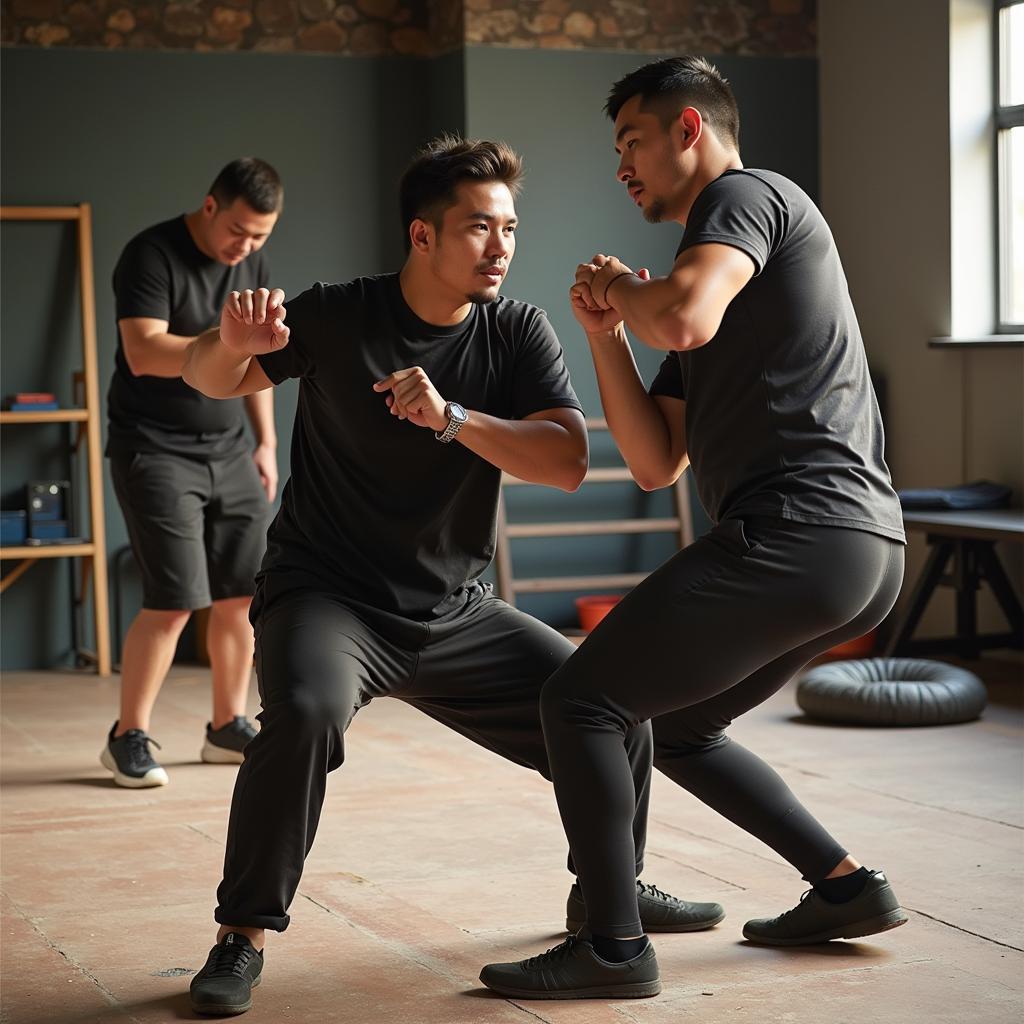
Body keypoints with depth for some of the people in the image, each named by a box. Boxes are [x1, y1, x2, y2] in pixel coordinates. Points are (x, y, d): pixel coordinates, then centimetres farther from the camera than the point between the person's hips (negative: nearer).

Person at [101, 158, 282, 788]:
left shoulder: (254, 262, 9)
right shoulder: (152, 256, -13)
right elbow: (144, 354, -25)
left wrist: (267, 442, 15)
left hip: (229, 451, 7)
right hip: (156, 451, -7)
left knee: (242, 593, 3)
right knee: (174, 601, -11)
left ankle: (228, 727, 17)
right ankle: (129, 737, 3)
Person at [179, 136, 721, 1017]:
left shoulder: (518, 333, -4)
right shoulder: (339, 317, -10)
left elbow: (568, 463, -16)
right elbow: (209, 381, -2)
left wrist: (451, 418, -30)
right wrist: (234, 343, -27)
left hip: (454, 612, 4)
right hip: (327, 597, -4)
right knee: (306, 711, -35)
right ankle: (244, 934, -17)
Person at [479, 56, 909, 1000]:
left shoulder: (746, 195, 0)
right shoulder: (713, 293, 26)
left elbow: (684, 317, -23)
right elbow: (656, 463, 20)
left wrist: (621, 288, -1)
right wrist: (608, 333, 9)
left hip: (796, 528, -10)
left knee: (580, 701, -5)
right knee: (674, 726, 24)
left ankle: (613, 948, -4)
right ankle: (847, 887, 22)